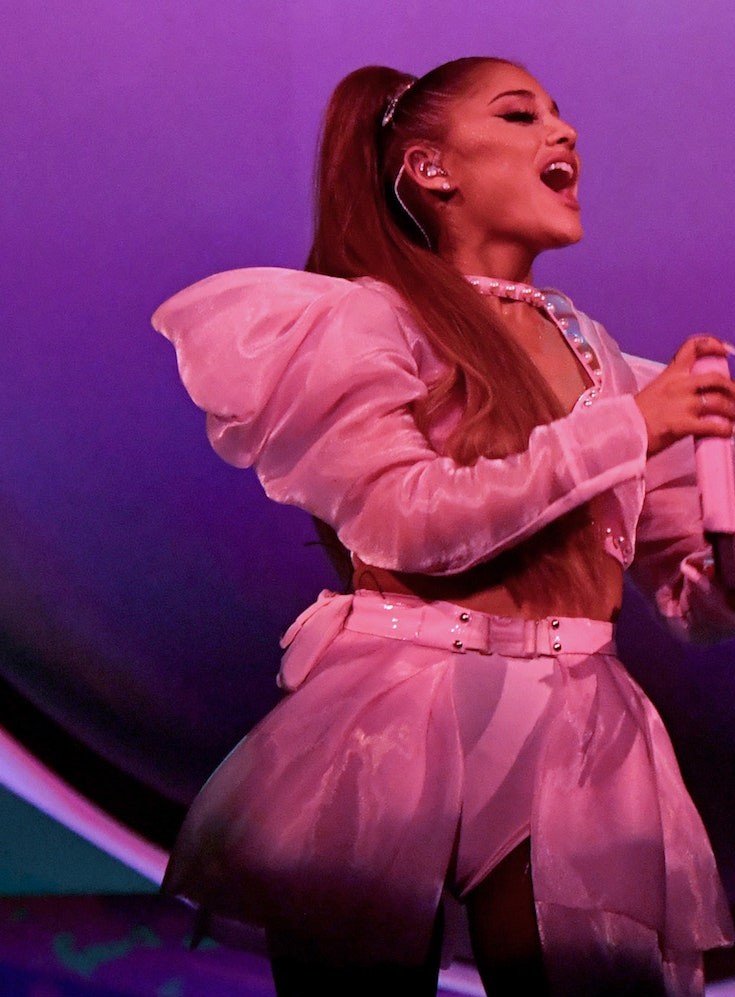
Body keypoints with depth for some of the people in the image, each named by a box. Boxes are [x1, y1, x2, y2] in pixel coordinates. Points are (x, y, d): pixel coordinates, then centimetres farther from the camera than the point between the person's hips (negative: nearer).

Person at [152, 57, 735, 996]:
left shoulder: (591, 350, 12)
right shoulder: (362, 318, -4)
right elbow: (408, 522, -18)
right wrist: (624, 427, -14)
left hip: (573, 741, 5)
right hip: (400, 727, -5)